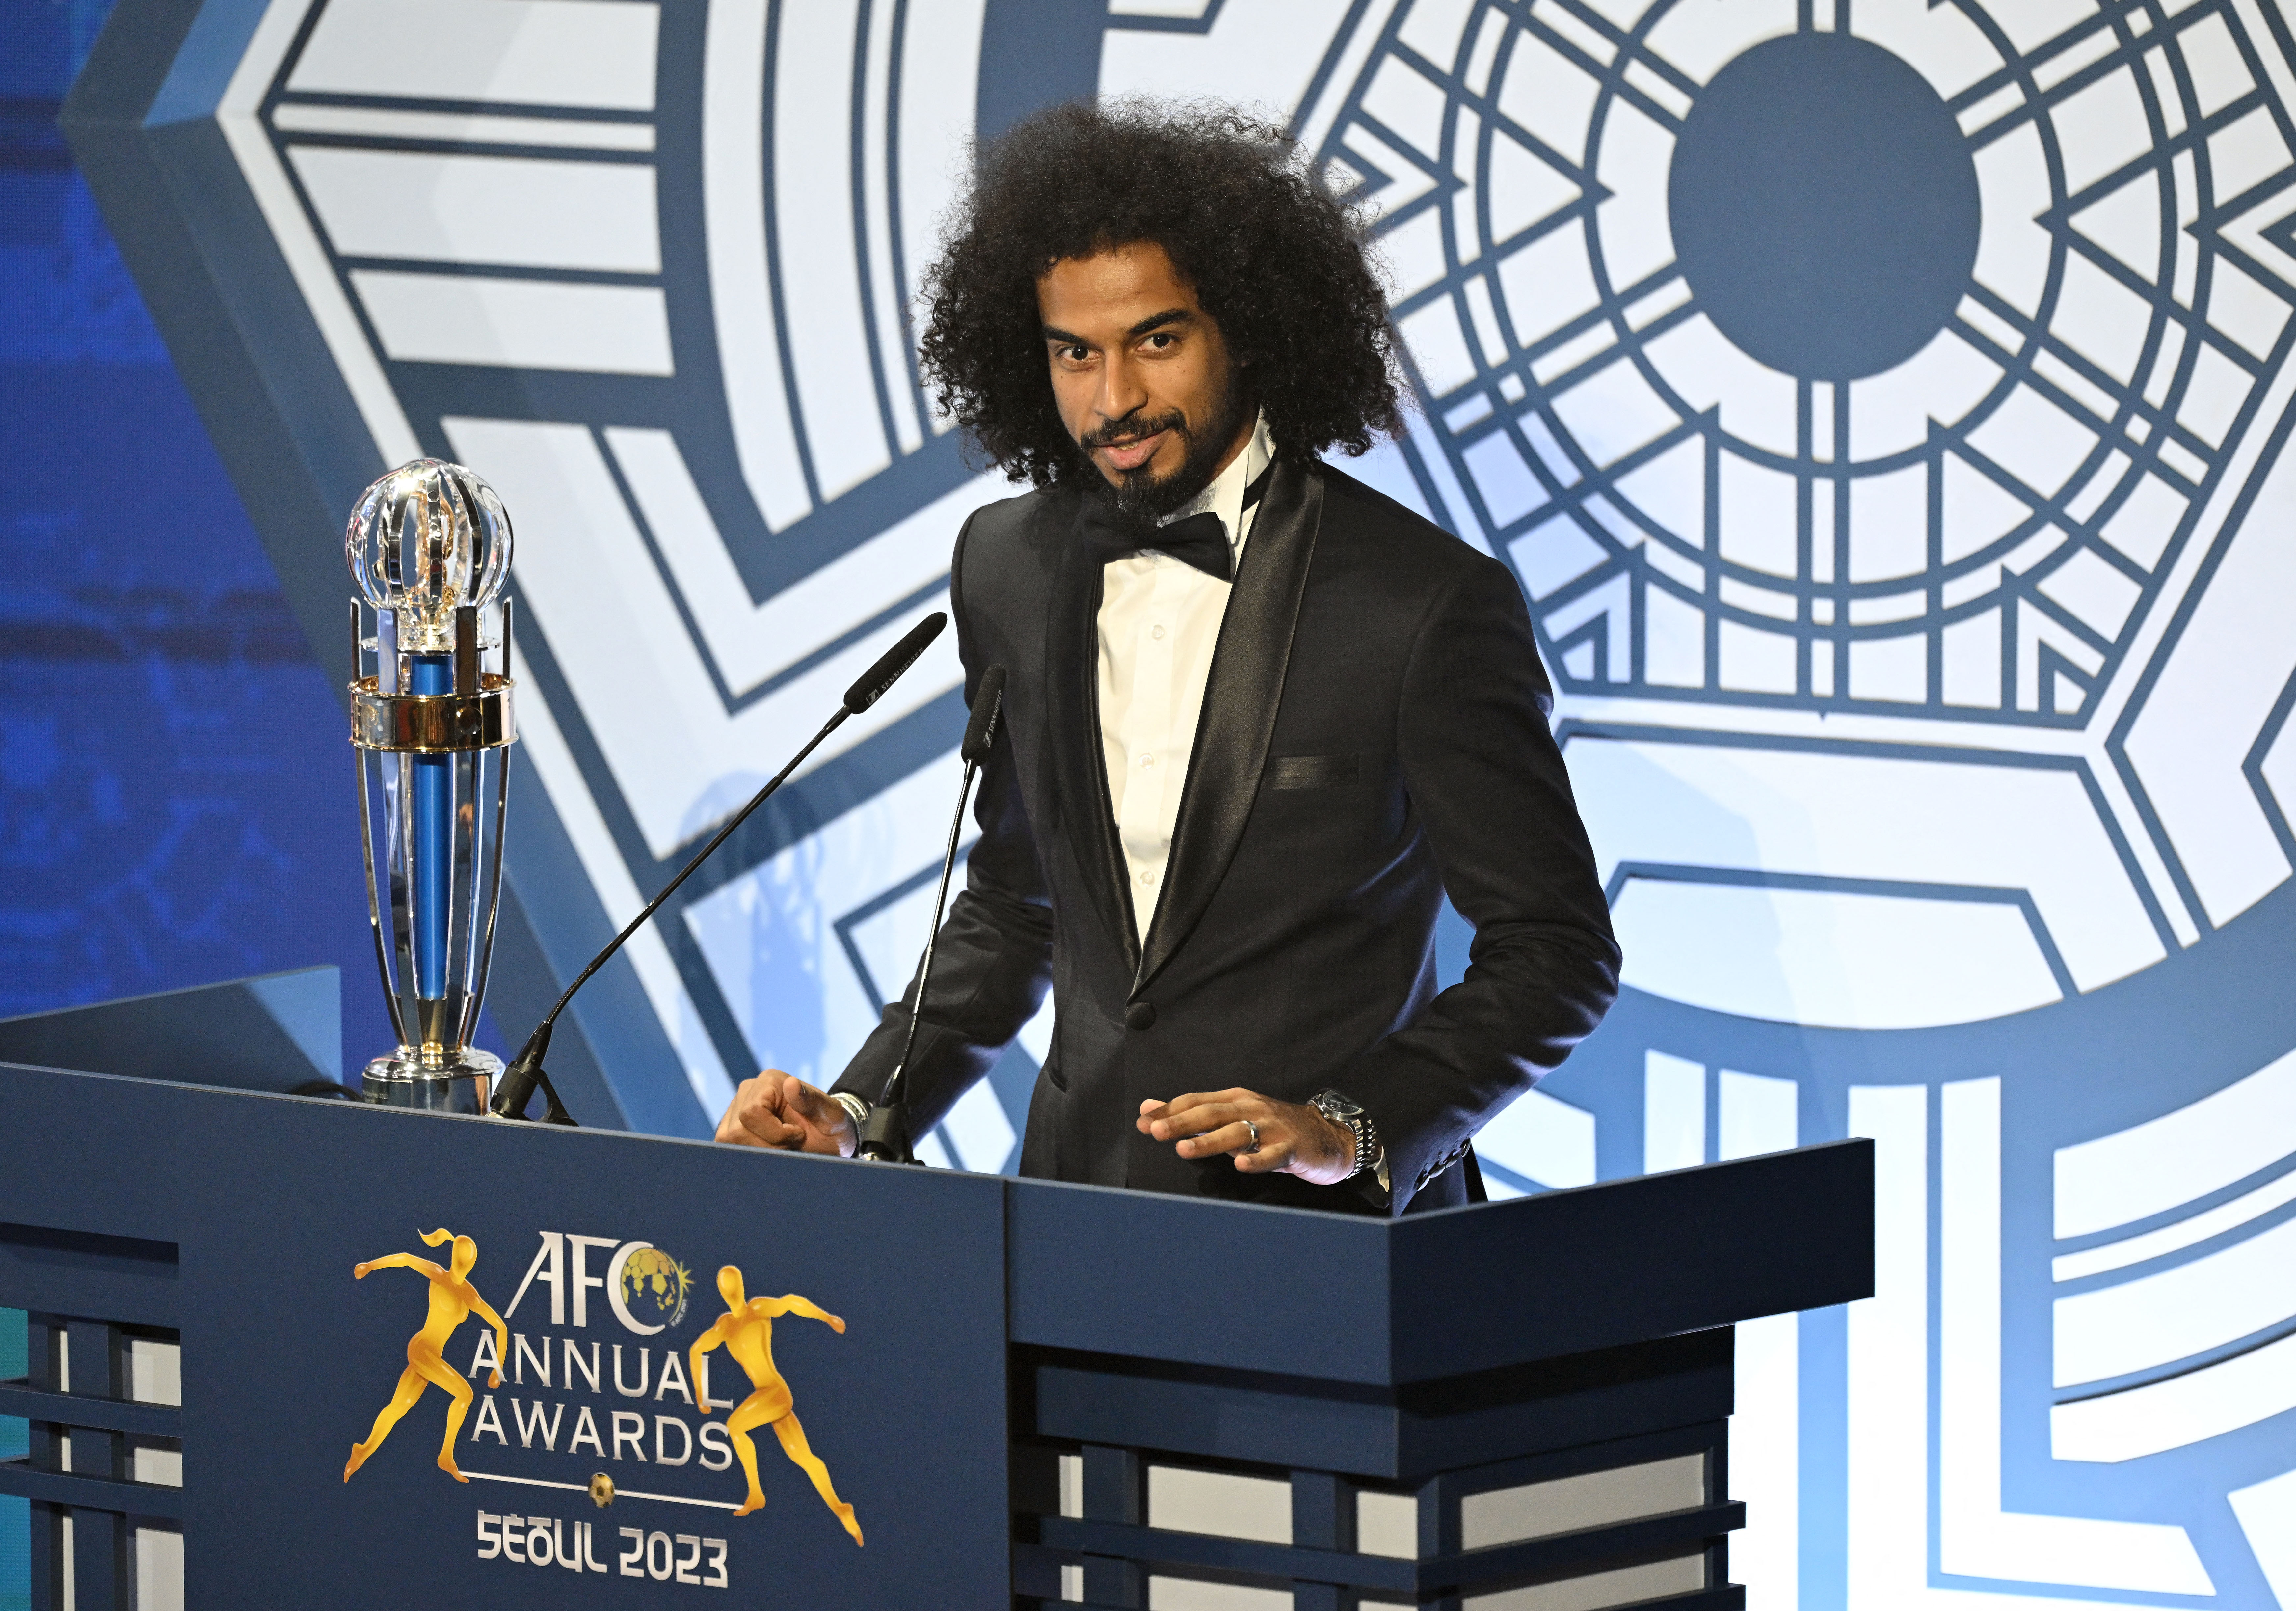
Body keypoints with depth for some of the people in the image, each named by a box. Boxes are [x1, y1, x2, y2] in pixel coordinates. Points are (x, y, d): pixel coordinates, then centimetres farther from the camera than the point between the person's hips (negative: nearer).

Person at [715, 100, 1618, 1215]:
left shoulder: (1428, 602, -5)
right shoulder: (1009, 570, 12)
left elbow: (1555, 951, -2)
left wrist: (1354, 1130, -14)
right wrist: (855, 1114, 9)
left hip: (1329, 1242, -4)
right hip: (1078, 1217, 4)